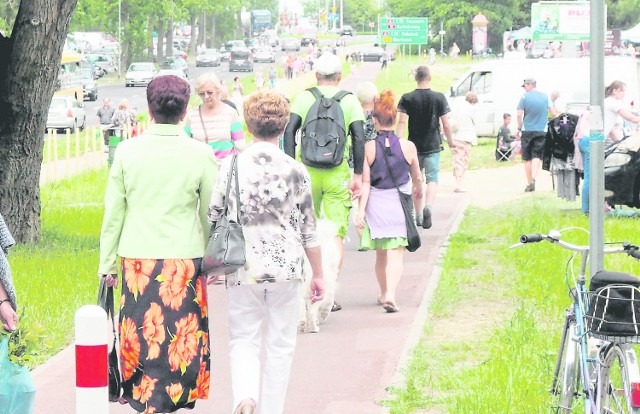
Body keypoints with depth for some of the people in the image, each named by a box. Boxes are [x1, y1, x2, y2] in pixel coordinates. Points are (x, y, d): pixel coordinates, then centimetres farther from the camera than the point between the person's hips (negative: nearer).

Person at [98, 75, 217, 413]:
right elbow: (211, 214, 2)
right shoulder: (200, 154, -6)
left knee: (141, 334, 8)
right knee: (181, 336, 7)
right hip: (185, 257, -1)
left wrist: (107, 262, 10)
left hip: (137, 258, 1)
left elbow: (113, 212, 2)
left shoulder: (127, 151, -3)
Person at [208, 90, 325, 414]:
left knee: (243, 340, 10)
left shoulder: (231, 166, -5)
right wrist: (318, 274, 11)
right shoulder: (296, 171, -5)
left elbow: (213, 218, 0)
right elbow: (308, 229, 0)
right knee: (280, 345, 12)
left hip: (242, 267, 0)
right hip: (285, 266, 0)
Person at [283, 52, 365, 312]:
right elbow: (359, 139, -7)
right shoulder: (350, 101, 0)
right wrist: (358, 175, -3)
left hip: (307, 171, 1)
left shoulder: (304, 98, 2)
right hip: (338, 173, -1)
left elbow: (289, 131, -4)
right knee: (336, 235, 2)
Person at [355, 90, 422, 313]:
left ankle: (384, 293, 32)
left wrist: (361, 211, -6)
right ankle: (390, 294, -19)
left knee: (381, 254, 17)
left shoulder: (368, 148, -8)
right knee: (396, 254, -1)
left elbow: (365, 182, -9)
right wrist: (418, 189, 32)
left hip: (376, 203, 1)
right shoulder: (408, 147, -5)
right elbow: (417, 176, 10)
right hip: (399, 202, -1)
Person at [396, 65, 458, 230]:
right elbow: (446, 124, -2)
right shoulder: (439, 98, -4)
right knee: (432, 179, -1)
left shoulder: (407, 99, -4)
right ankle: (428, 206, -28)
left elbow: (401, 122, -12)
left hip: (414, 146, 1)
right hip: (433, 146, -1)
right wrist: (451, 141, 12)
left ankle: (418, 215, 22)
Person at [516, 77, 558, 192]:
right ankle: (533, 179, -23)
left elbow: (519, 114, -7)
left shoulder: (525, 96, -3)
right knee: (537, 157, -1)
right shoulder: (545, 97, 4)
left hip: (527, 131, -1)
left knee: (527, 159, 7)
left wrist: (519, 128, 3)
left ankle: (529, 183, 9)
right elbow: (554, 113, 4)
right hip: (542, 131, 1)